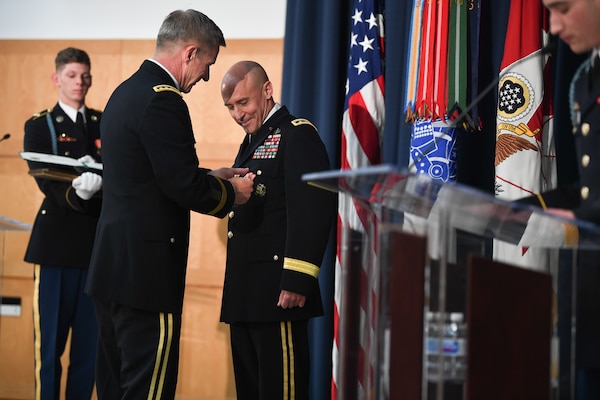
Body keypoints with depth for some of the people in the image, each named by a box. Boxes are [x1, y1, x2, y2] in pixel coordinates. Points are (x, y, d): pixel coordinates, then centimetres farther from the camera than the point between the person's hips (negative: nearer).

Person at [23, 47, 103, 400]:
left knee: (92, 341, 5)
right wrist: (75, 193, -30)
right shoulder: (39, 126, 4)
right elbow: (46, 181, -10)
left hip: (100, 243, 3)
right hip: (57, 242, -3)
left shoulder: (105, 124, 12)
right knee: (50, 340, -2)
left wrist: (99, 175, -18)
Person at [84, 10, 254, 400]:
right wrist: (230, 192, -2)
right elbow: (184, 187, -20)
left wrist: (211, 178, 19)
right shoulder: (163, 101, -17)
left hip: (113, 263, 10)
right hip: (146, 270, -10)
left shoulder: (125, 92, 14)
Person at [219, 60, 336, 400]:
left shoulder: (297, 136, -8)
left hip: (278, 291, -10)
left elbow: (312, 212, -19)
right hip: (245, 294, 10)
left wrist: (296, 282, -23)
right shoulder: (253, 142, 22)